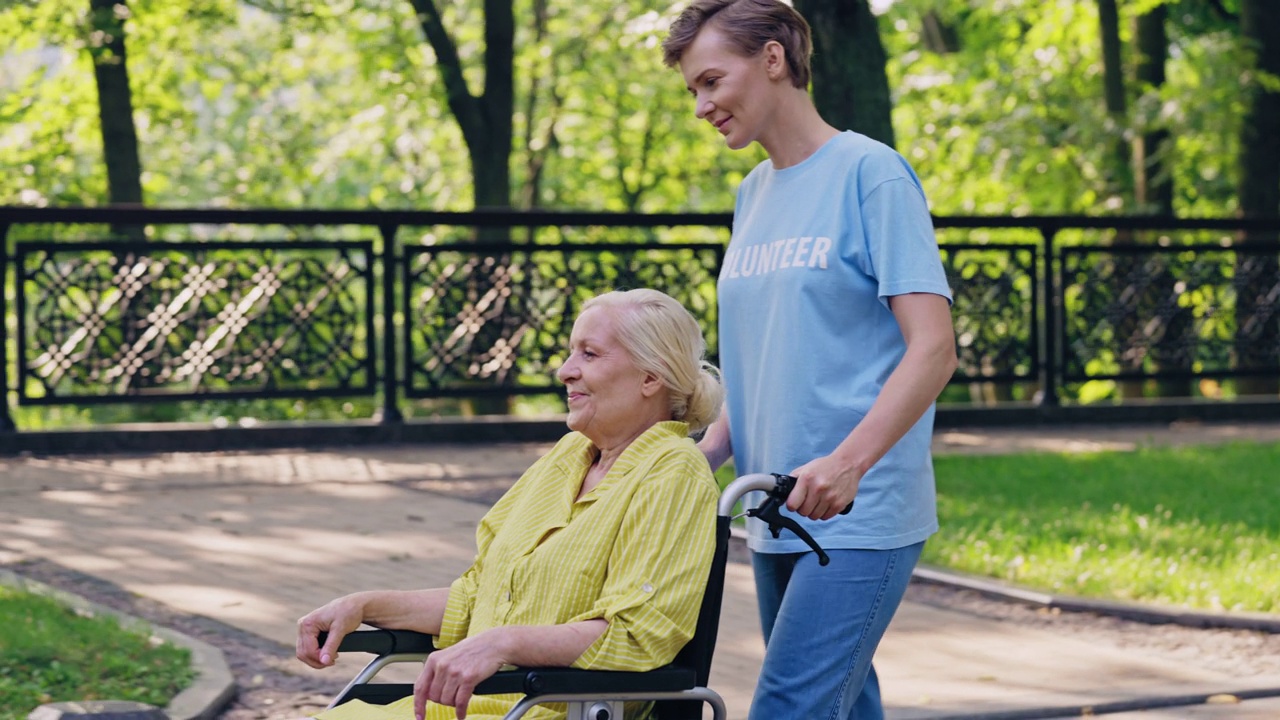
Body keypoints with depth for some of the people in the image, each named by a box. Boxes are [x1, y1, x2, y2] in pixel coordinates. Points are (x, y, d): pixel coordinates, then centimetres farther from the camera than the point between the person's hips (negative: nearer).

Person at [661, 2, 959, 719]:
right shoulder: (754, 194, 16)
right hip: (775, 513, 8)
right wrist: (707, 451, 4)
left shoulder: (872, 174, -7)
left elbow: (933, 350, -15)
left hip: (860, 517, -8)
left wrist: (847, 463, -28)